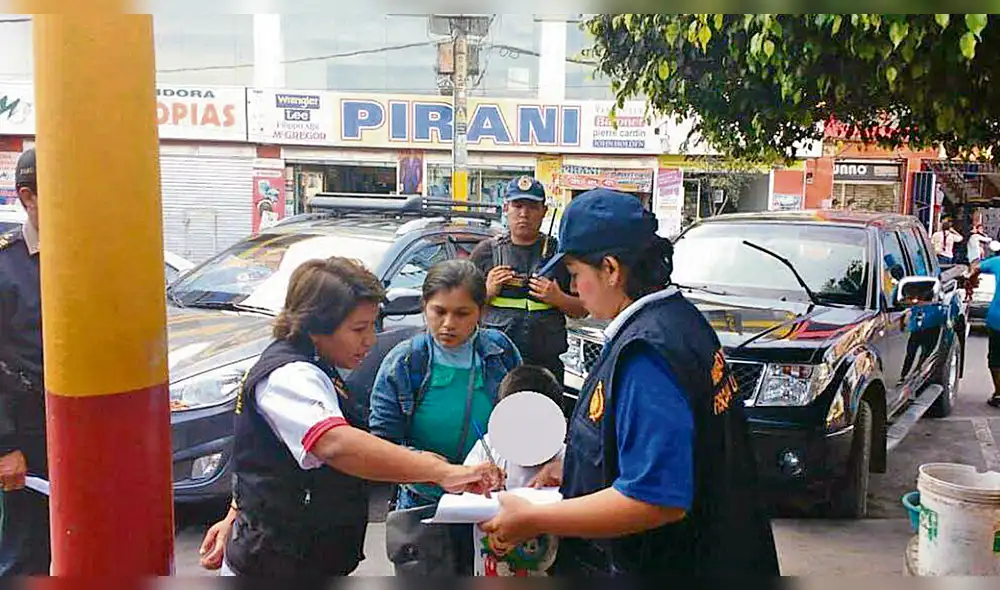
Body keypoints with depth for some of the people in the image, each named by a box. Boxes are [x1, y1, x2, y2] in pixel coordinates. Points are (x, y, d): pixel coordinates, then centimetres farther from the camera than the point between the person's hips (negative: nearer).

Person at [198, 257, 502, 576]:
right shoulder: (290, 376, -25)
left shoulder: (305, 369, 10)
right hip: (279, 568, -10)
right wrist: (443, 472, -50)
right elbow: (336, 445, -45)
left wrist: (236, 515, 24)